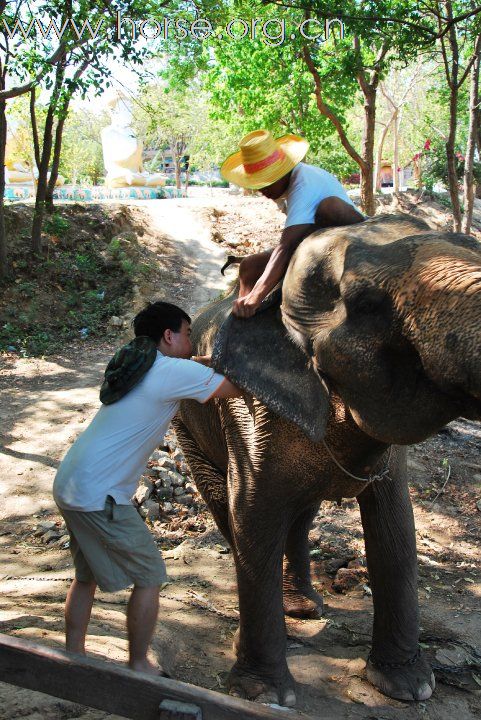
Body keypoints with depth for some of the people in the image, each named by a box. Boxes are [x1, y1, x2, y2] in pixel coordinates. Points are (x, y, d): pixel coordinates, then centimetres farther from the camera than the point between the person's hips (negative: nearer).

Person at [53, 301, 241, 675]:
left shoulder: (138, 364, 15)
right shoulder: (176, 372, -13)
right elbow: (237, 387, -8)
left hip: (69, 484, 9)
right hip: (99, 496, -9)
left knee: (87, 575, 22)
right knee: (149, 577, 5)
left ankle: (73, 658, 32)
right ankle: (139, 667, 17)